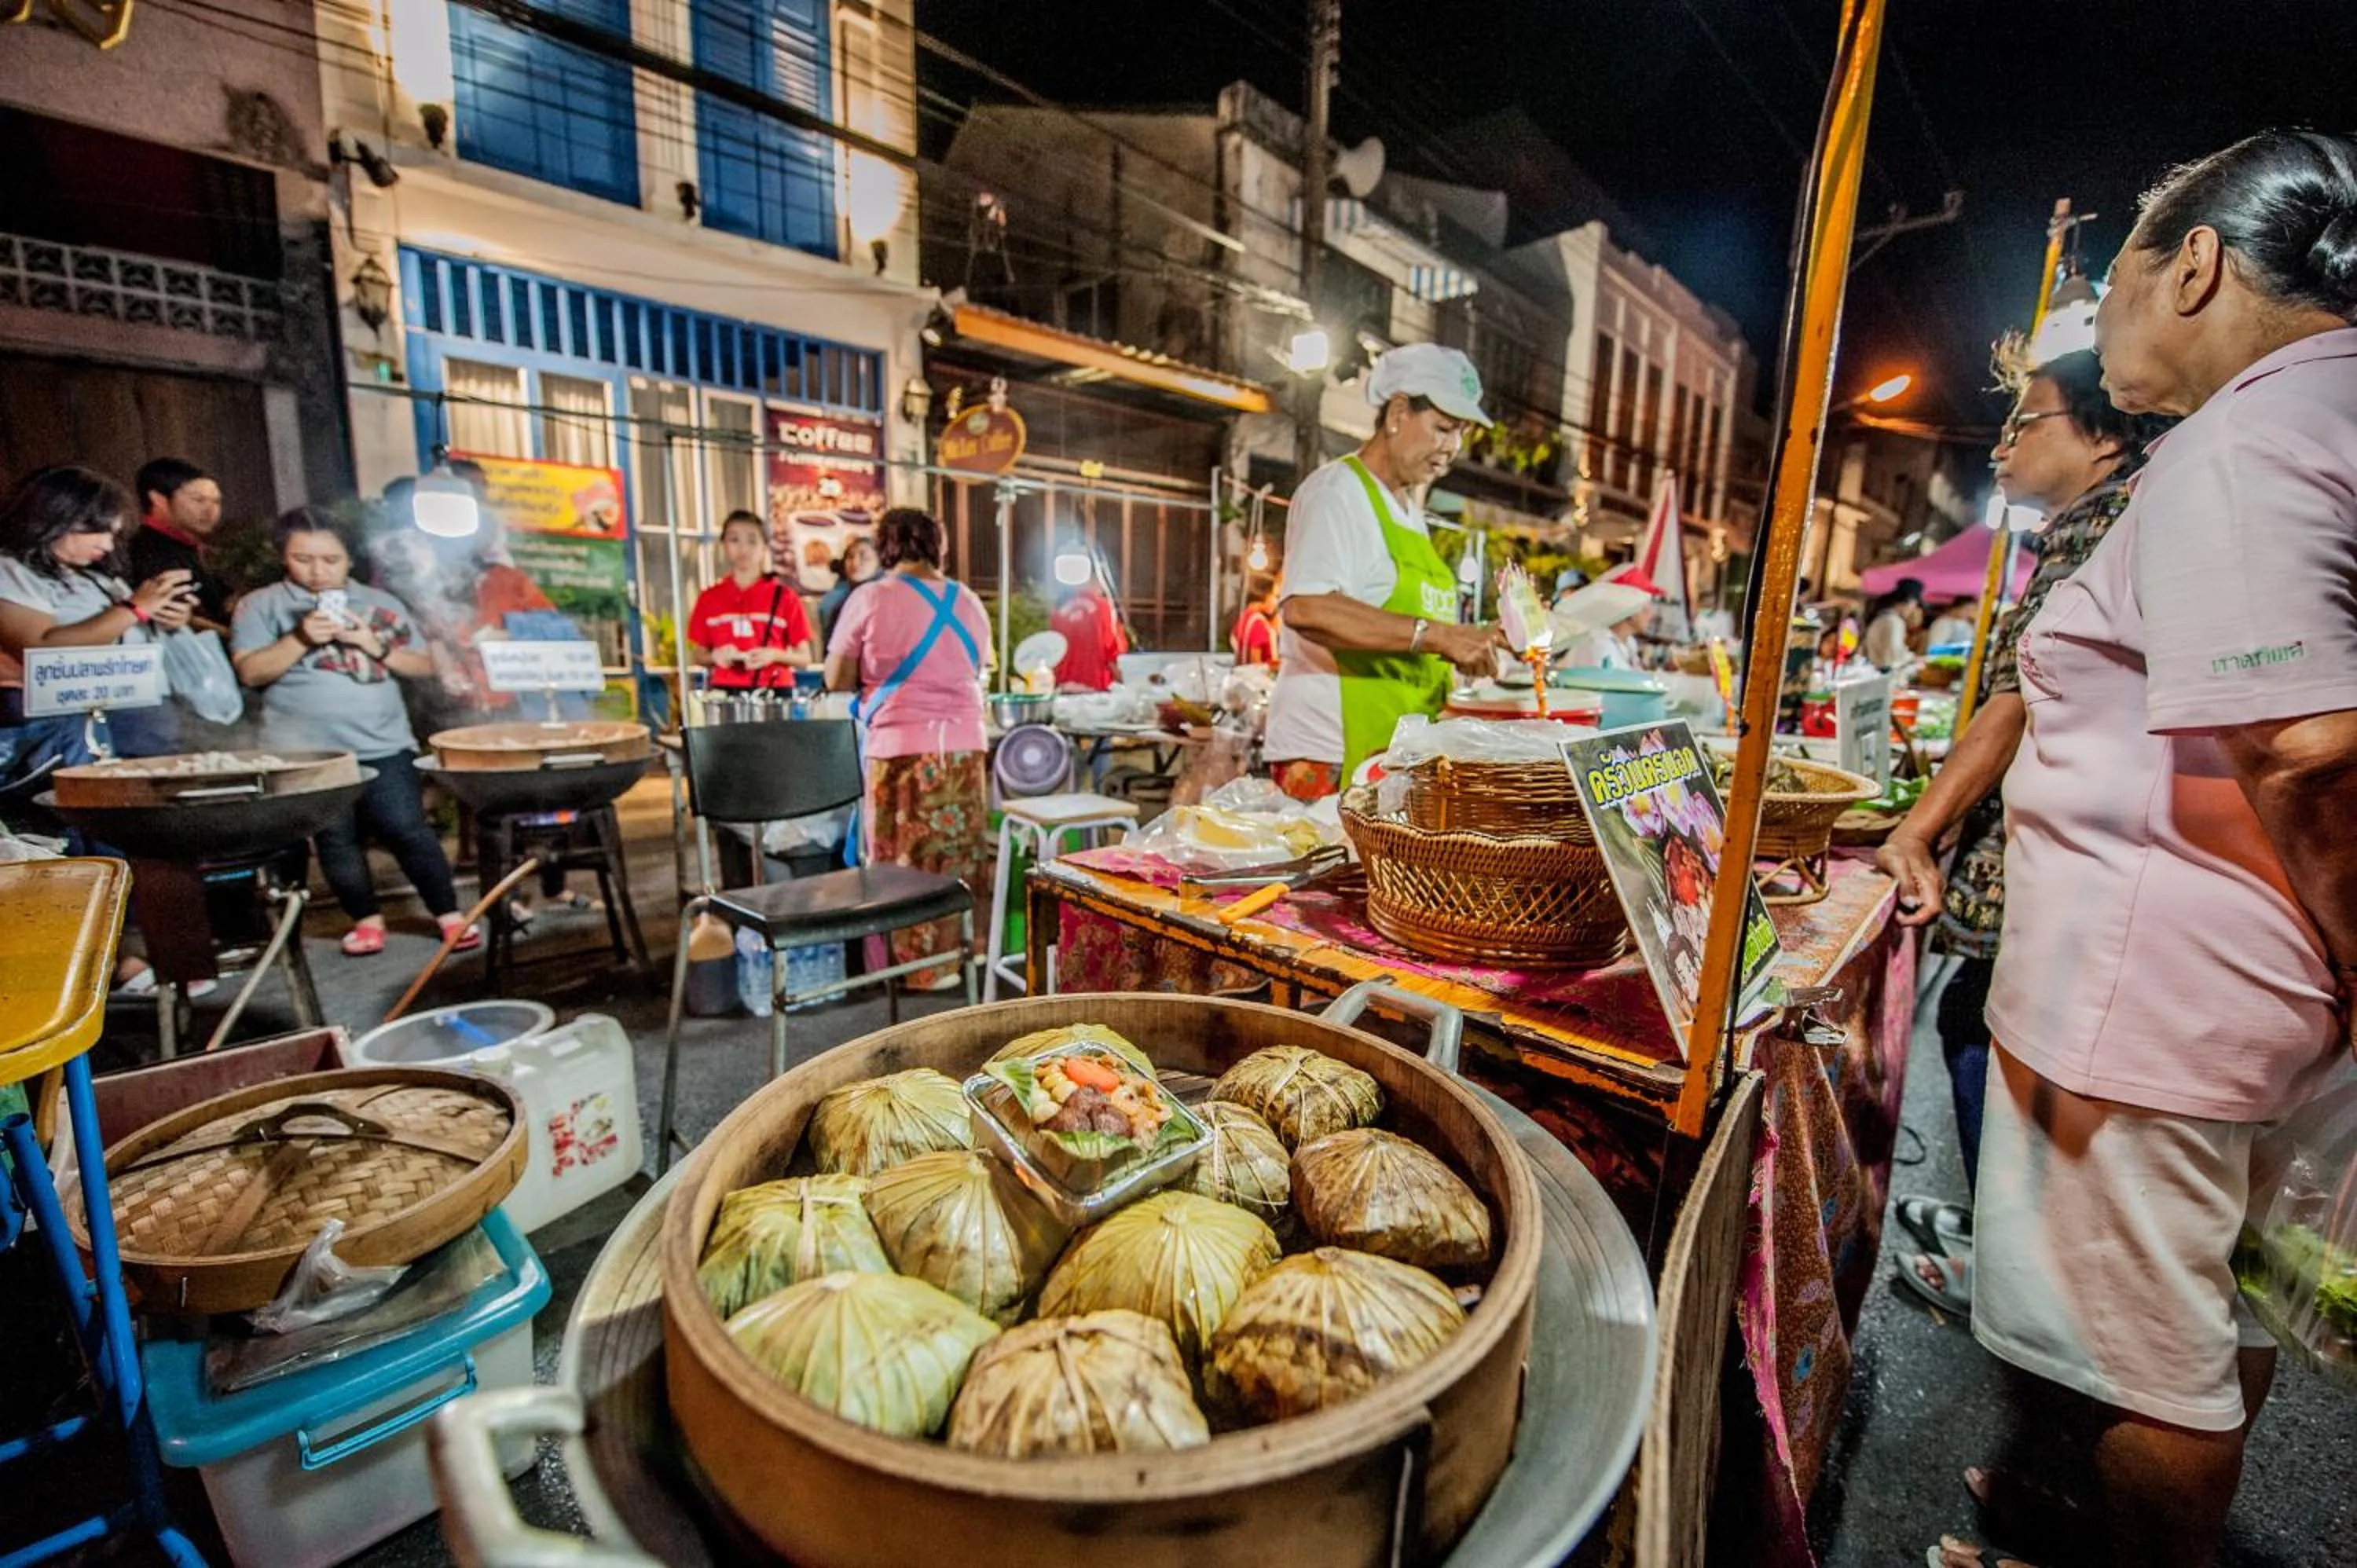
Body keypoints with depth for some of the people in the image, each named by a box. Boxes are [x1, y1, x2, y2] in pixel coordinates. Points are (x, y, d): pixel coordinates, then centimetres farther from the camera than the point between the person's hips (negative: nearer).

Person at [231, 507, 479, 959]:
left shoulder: (382, 603, 11)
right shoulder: (260, 605, 6)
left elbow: (424, 667, 9)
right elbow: (250, 672, -3)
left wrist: (376, 647, -8)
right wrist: (300, 639, -16)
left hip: (384, 744, 0)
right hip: (306, 751, 0)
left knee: (406, 829, -5)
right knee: (336, 839, 6)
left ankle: (449, 913, 3)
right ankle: (367, 919, 19)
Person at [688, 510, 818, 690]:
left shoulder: (784, 597, 3)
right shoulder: (709, 598, 9)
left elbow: (805, 659, 3)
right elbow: (698, 655, 15)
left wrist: (775, 655, -15)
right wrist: (714, 657, -6)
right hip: (725, 693, 2)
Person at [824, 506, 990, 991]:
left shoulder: (870, 600, -5)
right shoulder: (967, 602, 7)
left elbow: (836, 680, -1)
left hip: (899, 747, -4)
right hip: (964, 745, 4)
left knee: (905, 861, 7)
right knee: (962, 856, 13)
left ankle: (922, 967, 16)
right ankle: (961, 954, 23)